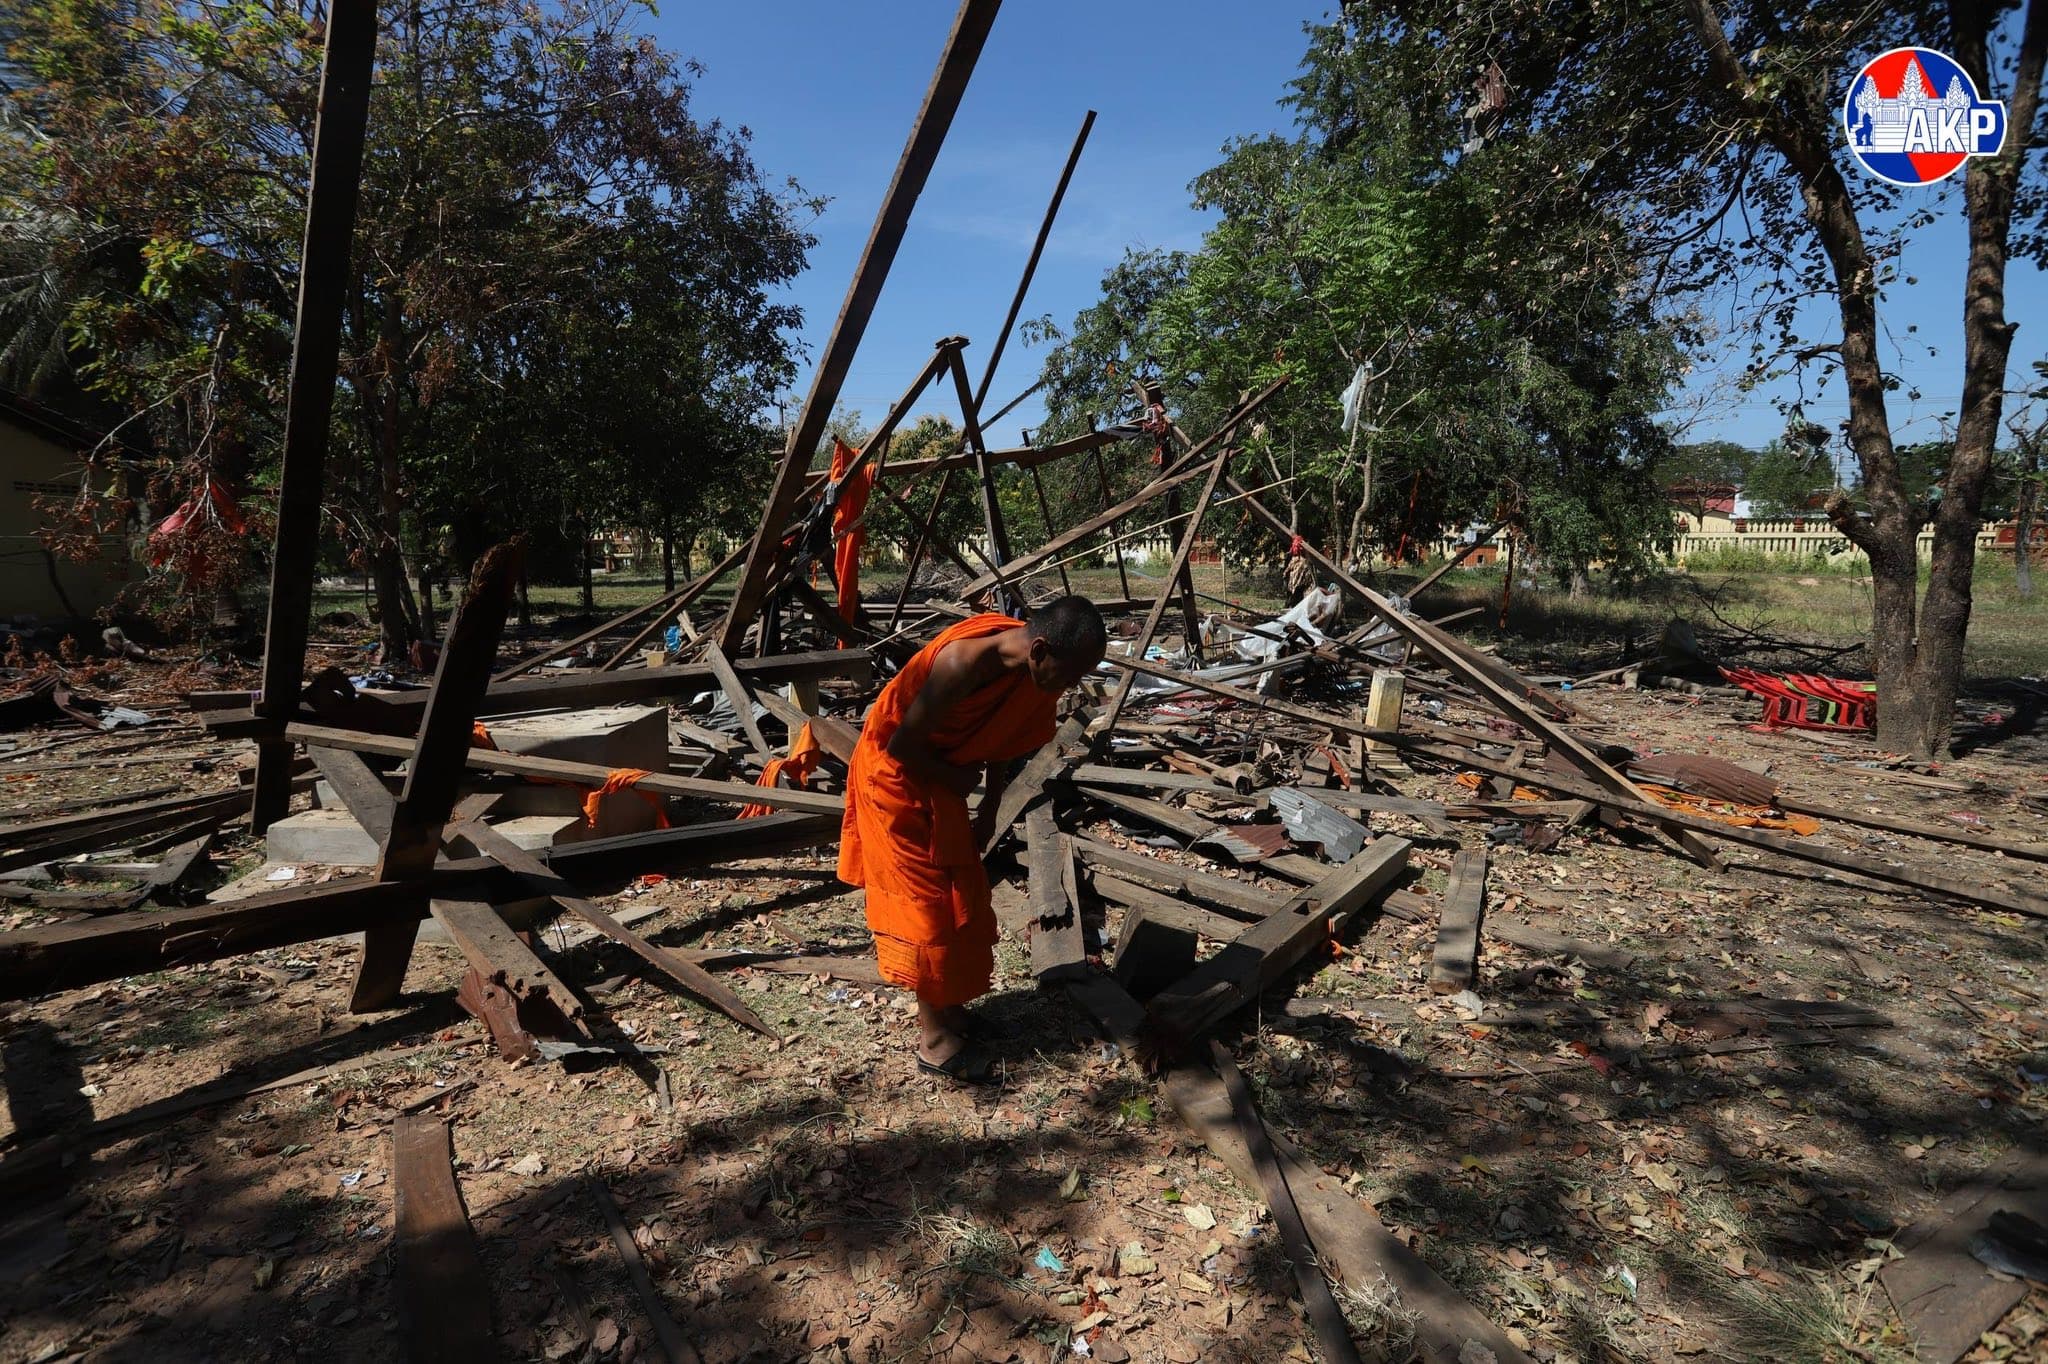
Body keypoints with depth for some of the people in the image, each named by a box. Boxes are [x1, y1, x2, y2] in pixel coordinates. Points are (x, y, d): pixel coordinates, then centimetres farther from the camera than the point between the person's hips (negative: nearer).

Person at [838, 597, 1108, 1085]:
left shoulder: (1034, 670, -11)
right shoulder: (965, 663, -36)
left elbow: (1003, 738, 5)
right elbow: (903, 745, -27)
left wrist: (989, 811, 7)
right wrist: (960, 780, -13)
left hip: (938, 778, 8)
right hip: (895, 775, -8)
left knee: (962, 892, 14)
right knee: (927, 900, -2)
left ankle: (945, 1005, 31)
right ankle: (934, 1036, 12)